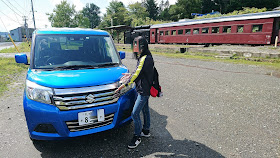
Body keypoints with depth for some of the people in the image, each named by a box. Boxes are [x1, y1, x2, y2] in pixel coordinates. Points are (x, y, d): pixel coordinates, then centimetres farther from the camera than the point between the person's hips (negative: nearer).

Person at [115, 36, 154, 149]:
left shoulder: (145, 58, -23)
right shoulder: (146, 57, 9)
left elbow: (137, 74, -25)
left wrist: (124, 85, -23)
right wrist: (130, 75, 5)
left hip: (144, 91, -10)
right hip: (143, 89, 10)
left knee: (135, 114, -6)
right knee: (145, 110, 21)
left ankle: (137, 137, 9)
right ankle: (146, 131, 38)